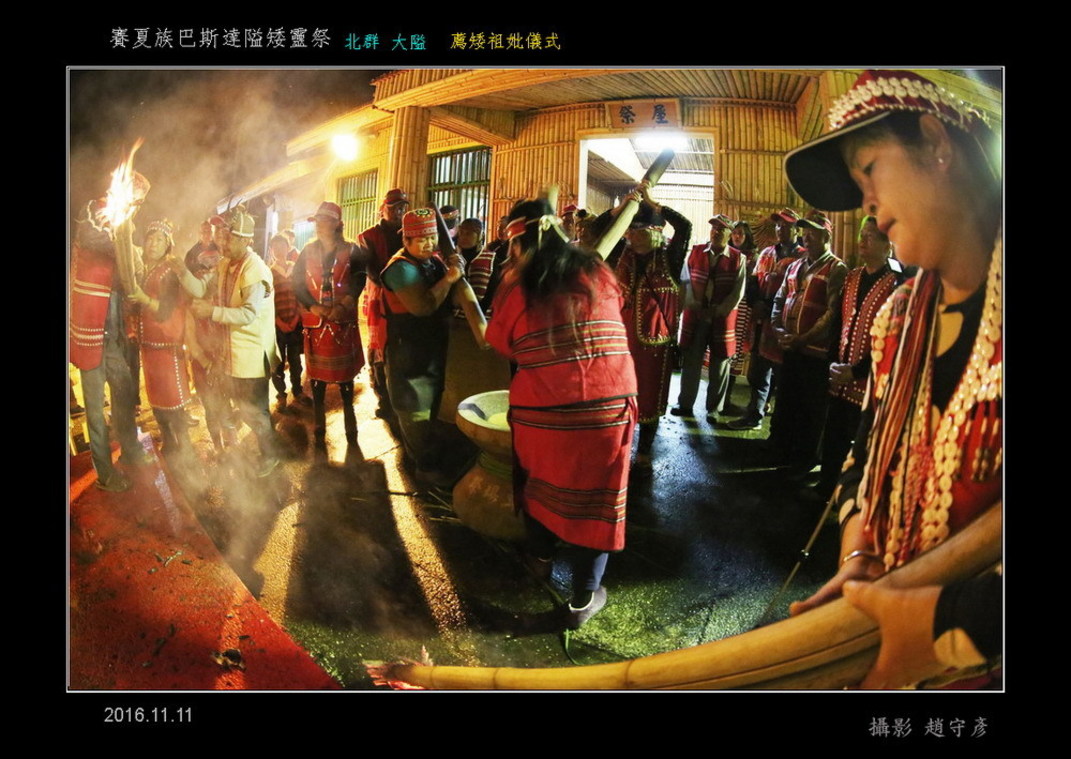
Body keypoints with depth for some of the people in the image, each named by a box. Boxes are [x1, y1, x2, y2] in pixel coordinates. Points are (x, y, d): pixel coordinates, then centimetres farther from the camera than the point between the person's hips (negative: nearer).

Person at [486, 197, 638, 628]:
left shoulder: (514, 287, -4)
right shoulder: (596, 272, 2)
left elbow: (501, 346, 6)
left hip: (542, 411, 0)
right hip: (608, 408, 0)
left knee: (540, 478, 27)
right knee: (596, 495, 12)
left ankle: (541, 554, 48)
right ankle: (583, 598, 21)